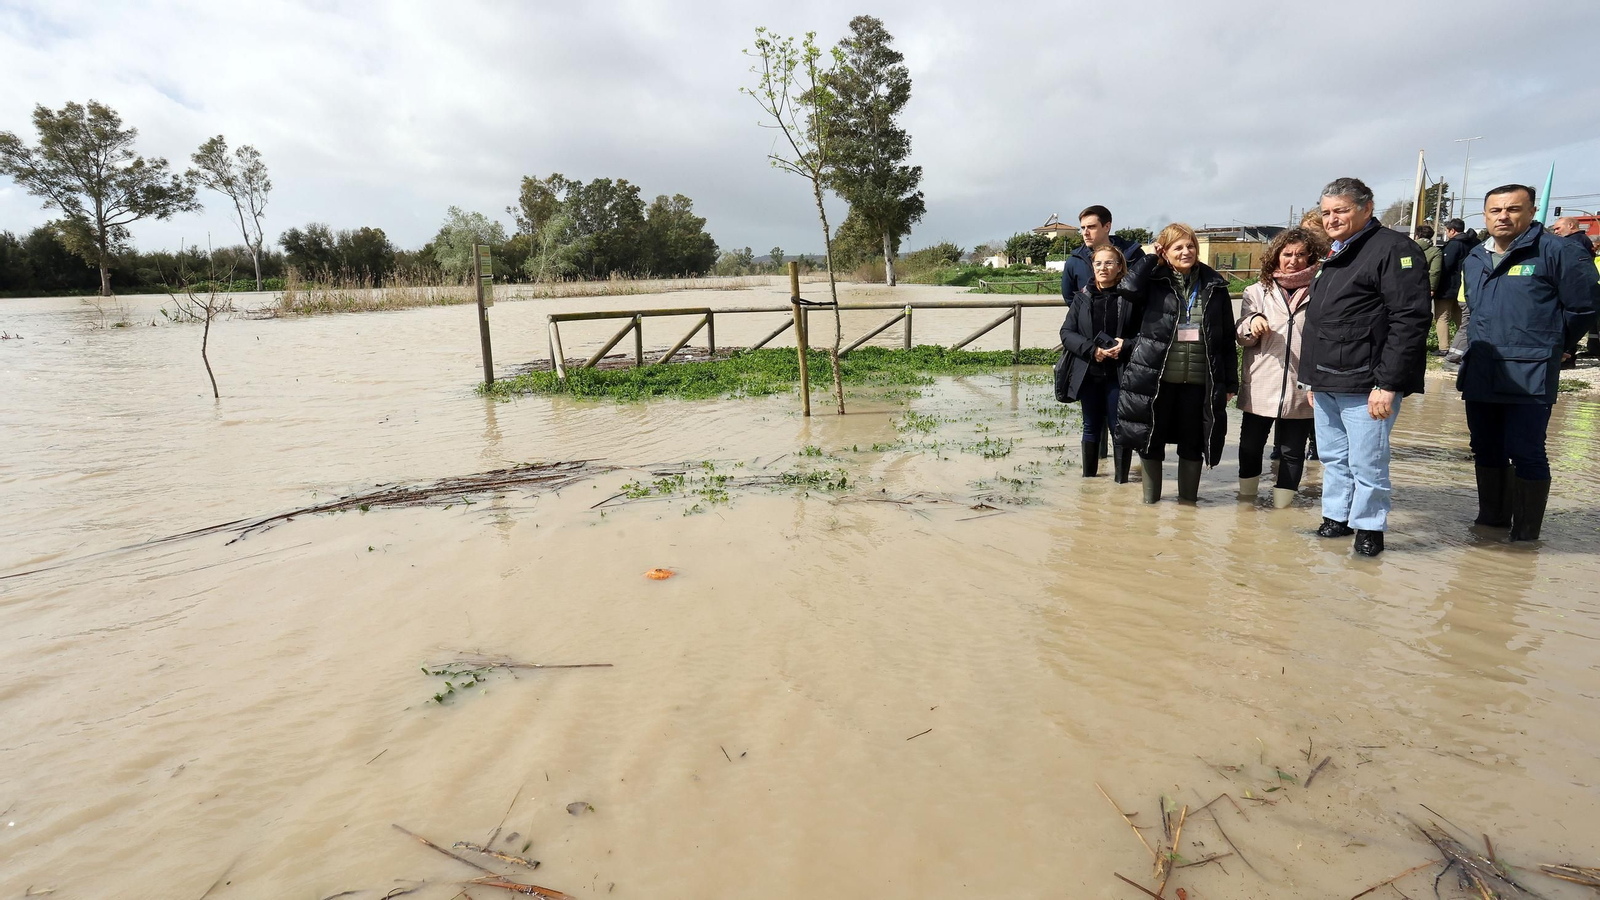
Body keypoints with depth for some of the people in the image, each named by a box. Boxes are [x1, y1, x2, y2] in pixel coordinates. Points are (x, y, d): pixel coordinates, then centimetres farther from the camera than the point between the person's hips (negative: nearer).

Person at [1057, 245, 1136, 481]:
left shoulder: (1130, 297, -3)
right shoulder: (1082, 298, 3)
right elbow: (1066, 332, -1)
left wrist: (1126, 345, -20)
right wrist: (1091, 350, -15)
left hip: (1119, 373, -2)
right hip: (1088, 373, 2)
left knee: (1119, 427, 3)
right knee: (1091, 427, 14)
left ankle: (1121, 480, 15)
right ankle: (1088, 477, 26)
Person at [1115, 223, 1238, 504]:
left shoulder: (1214, 285, 8)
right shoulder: (1154, 281, 3)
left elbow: (1227, 338, 10)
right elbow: (1129, 287, -22)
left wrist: (1230, 382, 6)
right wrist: (1151, 257, -6)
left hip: (1199, 381, 2)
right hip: (1155, 378, -1)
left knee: (1192, 443, 10)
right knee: (1151, 441, 7)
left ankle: (1188, 501, 24)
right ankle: (1150, 501, 23)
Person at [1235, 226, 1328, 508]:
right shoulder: (1257, 292, 5)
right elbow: (1241, 337, 6)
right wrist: (1252, 322, -15)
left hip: (1300, 389, -1)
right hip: (1260, 387, 1)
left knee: (1292, 451, 9)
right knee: (1250, 445, 11)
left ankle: (1282, 504, 21)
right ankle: (1246, 497, 27)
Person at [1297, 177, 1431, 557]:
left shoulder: (1393, 248, -9)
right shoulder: (1334, 258, 19)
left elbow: (1410, 320, -17)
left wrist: (1388, 383, -21)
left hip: (1366, 386, -8)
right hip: (1326, 384, 8)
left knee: (1366, 462, 0)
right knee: (1333, 457, 16)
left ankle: (1368, 527, 15)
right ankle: (1335, 518, 28)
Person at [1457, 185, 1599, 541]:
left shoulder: (1557, 251, -6)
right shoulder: (1474, 259, 13)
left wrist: (1546, 344, 6)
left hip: (1529, 376, -6)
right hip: (1480, 375, 6)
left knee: (1525, 454, -6)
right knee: (1486, 451, 14)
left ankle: (1526, 532, 5)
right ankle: (1492, 517, 27)